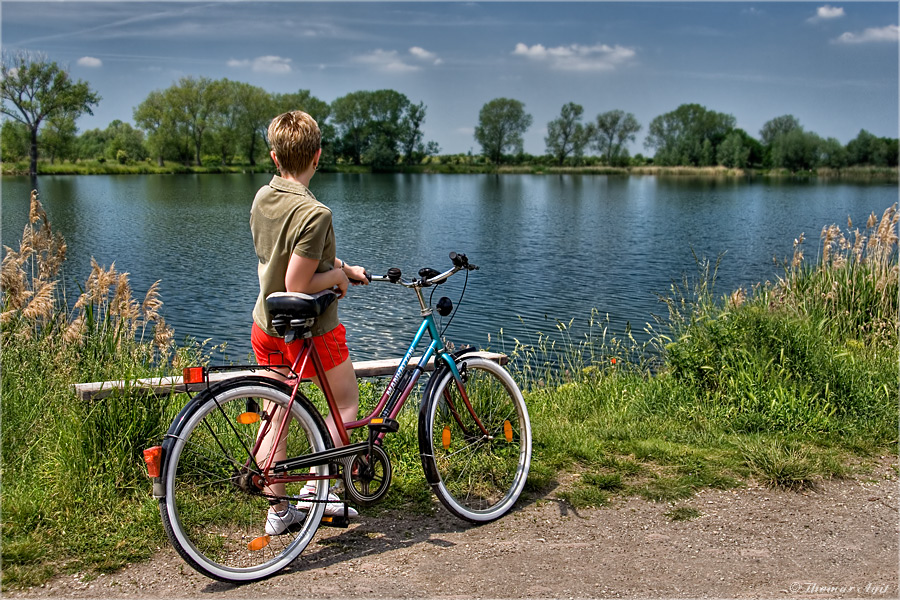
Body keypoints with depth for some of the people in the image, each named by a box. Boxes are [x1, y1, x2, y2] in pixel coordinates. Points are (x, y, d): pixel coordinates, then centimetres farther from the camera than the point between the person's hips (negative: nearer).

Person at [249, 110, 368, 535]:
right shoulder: (315, 213, -25)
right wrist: (338, 274, -8)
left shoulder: (262, 198, 1)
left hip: (266, 326, 7)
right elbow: (298, 285, -25)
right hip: (311, 329, -7)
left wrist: (342, 267, 14)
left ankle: (278, 511, 24)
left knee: (273, 419, 14)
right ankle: (314, 490, 12)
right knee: (346, 403, 15)